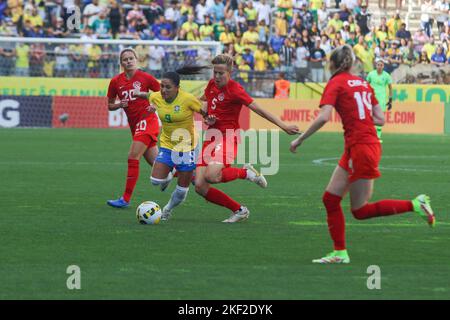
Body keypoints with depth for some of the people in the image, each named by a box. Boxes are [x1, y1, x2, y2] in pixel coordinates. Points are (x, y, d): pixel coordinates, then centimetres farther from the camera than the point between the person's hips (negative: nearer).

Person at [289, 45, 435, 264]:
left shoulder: (336, 83, -6)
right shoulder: (362, 83, 15)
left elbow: (323, 117, -20)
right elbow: (380, 119, 14)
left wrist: (300, 140, -12)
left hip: (360, 148, -8)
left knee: (360, 211, -1)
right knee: (330, 199, 12)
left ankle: (415, 205, -4)